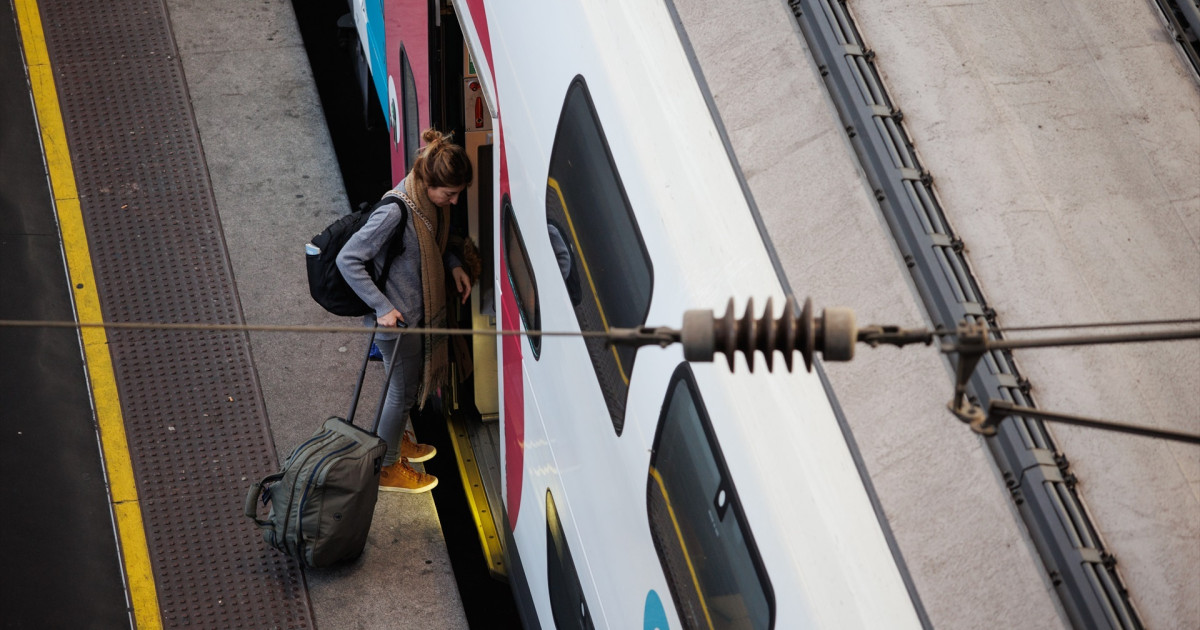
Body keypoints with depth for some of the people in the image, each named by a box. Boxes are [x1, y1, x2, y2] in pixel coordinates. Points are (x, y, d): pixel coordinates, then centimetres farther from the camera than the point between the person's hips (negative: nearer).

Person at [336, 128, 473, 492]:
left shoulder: (431, 201, -7)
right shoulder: (395, 212, -33)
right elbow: (348, 260, -28)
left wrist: (454, 266, -2)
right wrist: (382, 307, -26)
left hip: (420, 309, 8)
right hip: (396, 316, -8)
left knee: (412, 380, 27)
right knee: (403, 390, 9)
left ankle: (397, 438, 50)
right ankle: (387, 468, 28)